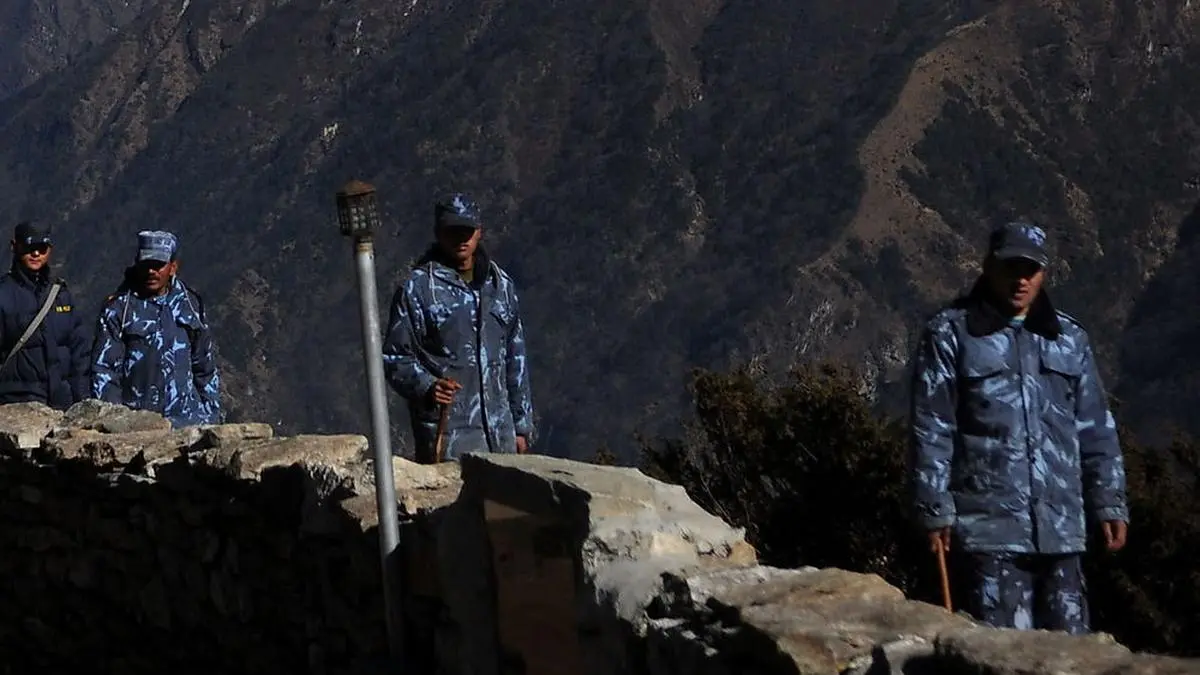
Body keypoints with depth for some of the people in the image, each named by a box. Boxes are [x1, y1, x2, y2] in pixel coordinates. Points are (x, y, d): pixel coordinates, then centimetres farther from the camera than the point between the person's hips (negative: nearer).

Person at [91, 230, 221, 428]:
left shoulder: (190, 304, 13)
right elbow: (104, 367, 1)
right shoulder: (118, 307, 2)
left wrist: (211, 417, 15)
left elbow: (206, 366, 19)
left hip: (187, 419, 3)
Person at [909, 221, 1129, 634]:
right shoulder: (950, 334, 1)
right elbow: (931, 431, -2)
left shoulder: (1070, 339, 15)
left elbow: (1096, 430, 17)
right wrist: (936, 511, -7)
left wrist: (1109, 504, 11)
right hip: (987, 527, -4)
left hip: (1060, 529, 5)